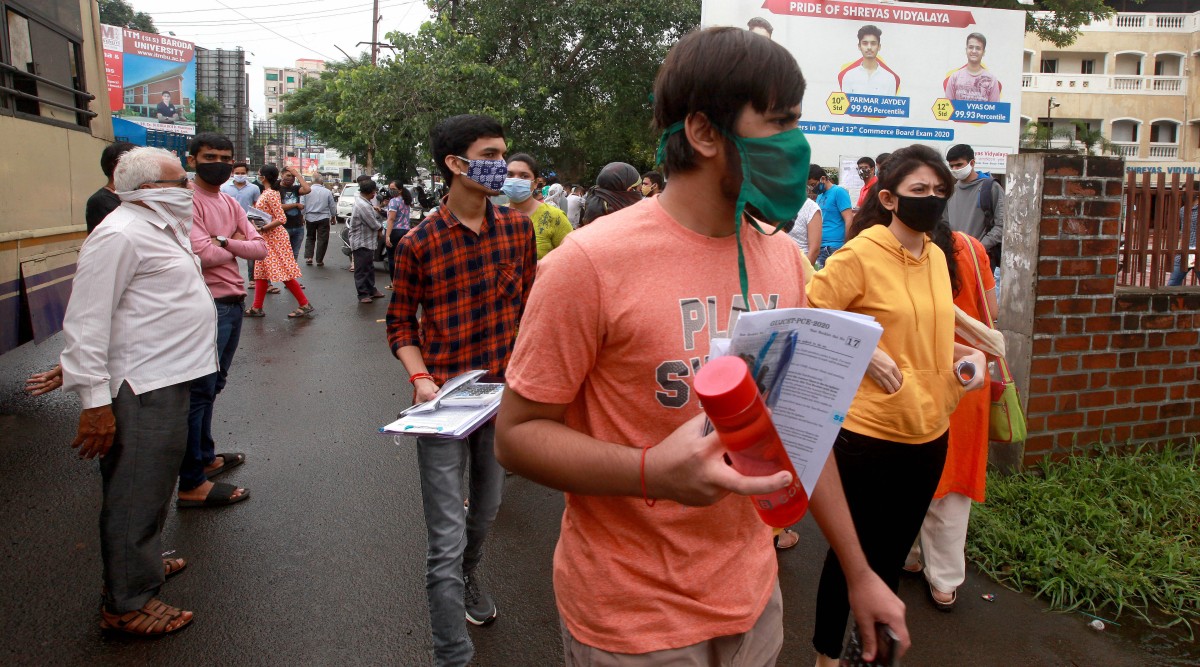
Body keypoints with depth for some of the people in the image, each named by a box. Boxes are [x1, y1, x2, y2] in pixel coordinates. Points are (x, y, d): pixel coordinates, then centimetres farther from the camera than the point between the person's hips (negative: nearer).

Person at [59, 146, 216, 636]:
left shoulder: (162, 227, 15)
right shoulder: (120, 234, -17)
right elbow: (85, 323, -21)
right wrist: (94, 402, -23)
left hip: (168, 379, 10)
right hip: (140, 388, -10)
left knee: (155, 483, 23)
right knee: (136, 494, 0)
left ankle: (143, 562, 41)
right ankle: (126, 603, 13)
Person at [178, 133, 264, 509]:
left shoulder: (231, 204, 15)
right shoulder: (188, 201, -12)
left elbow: (260, 249, 5)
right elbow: (205, 255, -22)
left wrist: (226, 242, -12)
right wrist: (236, 246, -3)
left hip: (233, 304, 9)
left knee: (212, 386, 18)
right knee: (200, 390, -6)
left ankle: (205, 457, 32)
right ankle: (192, 484, -1)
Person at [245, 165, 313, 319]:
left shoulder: (270, 194, -17)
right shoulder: (266, 193, 11)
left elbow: (281, 219, -22)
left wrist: (262, 228, -22)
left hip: (274, 238, -10)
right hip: (266, 238, 10)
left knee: (284, 273, -8)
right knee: (261, 272, 11)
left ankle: (305, 305, -3)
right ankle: (257, 308, 16)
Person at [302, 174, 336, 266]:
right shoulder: (327, 192, -2)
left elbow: (302, 205, -2)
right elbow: (332, 206, 6)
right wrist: (333, 217, 20)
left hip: (310, 218, 1)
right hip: (323, 218, -1)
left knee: (310, 238, 17)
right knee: (322, 239, 5)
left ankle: (308, 257, 7)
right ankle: (319, 260, 6)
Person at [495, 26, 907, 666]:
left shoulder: (784, 258, -1)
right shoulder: (591, 262, -20)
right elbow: (517, 432, -14)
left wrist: (859, 573, 11)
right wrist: (651, 471, -31)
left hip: (752, 597, 6)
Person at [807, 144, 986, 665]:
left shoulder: (937, 256, 8)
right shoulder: (860, 254, -14)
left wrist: (968, 353, 4)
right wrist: (864, 353, -22)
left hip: (929, 431, 7)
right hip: (870, 432, -7)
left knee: (894, 550, 21)